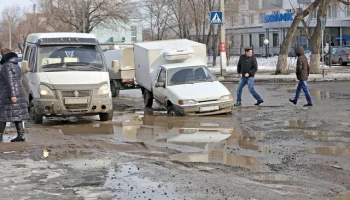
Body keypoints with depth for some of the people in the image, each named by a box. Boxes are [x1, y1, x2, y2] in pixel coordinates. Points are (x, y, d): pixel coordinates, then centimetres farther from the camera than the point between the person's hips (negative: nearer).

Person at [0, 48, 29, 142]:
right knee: (17, 116, 6)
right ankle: (21, 135, 2)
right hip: (19, 93, 8)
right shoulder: (16, 66, 15)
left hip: (8, 95, -8)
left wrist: (12, 95, -23)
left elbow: (10, 81, -20)